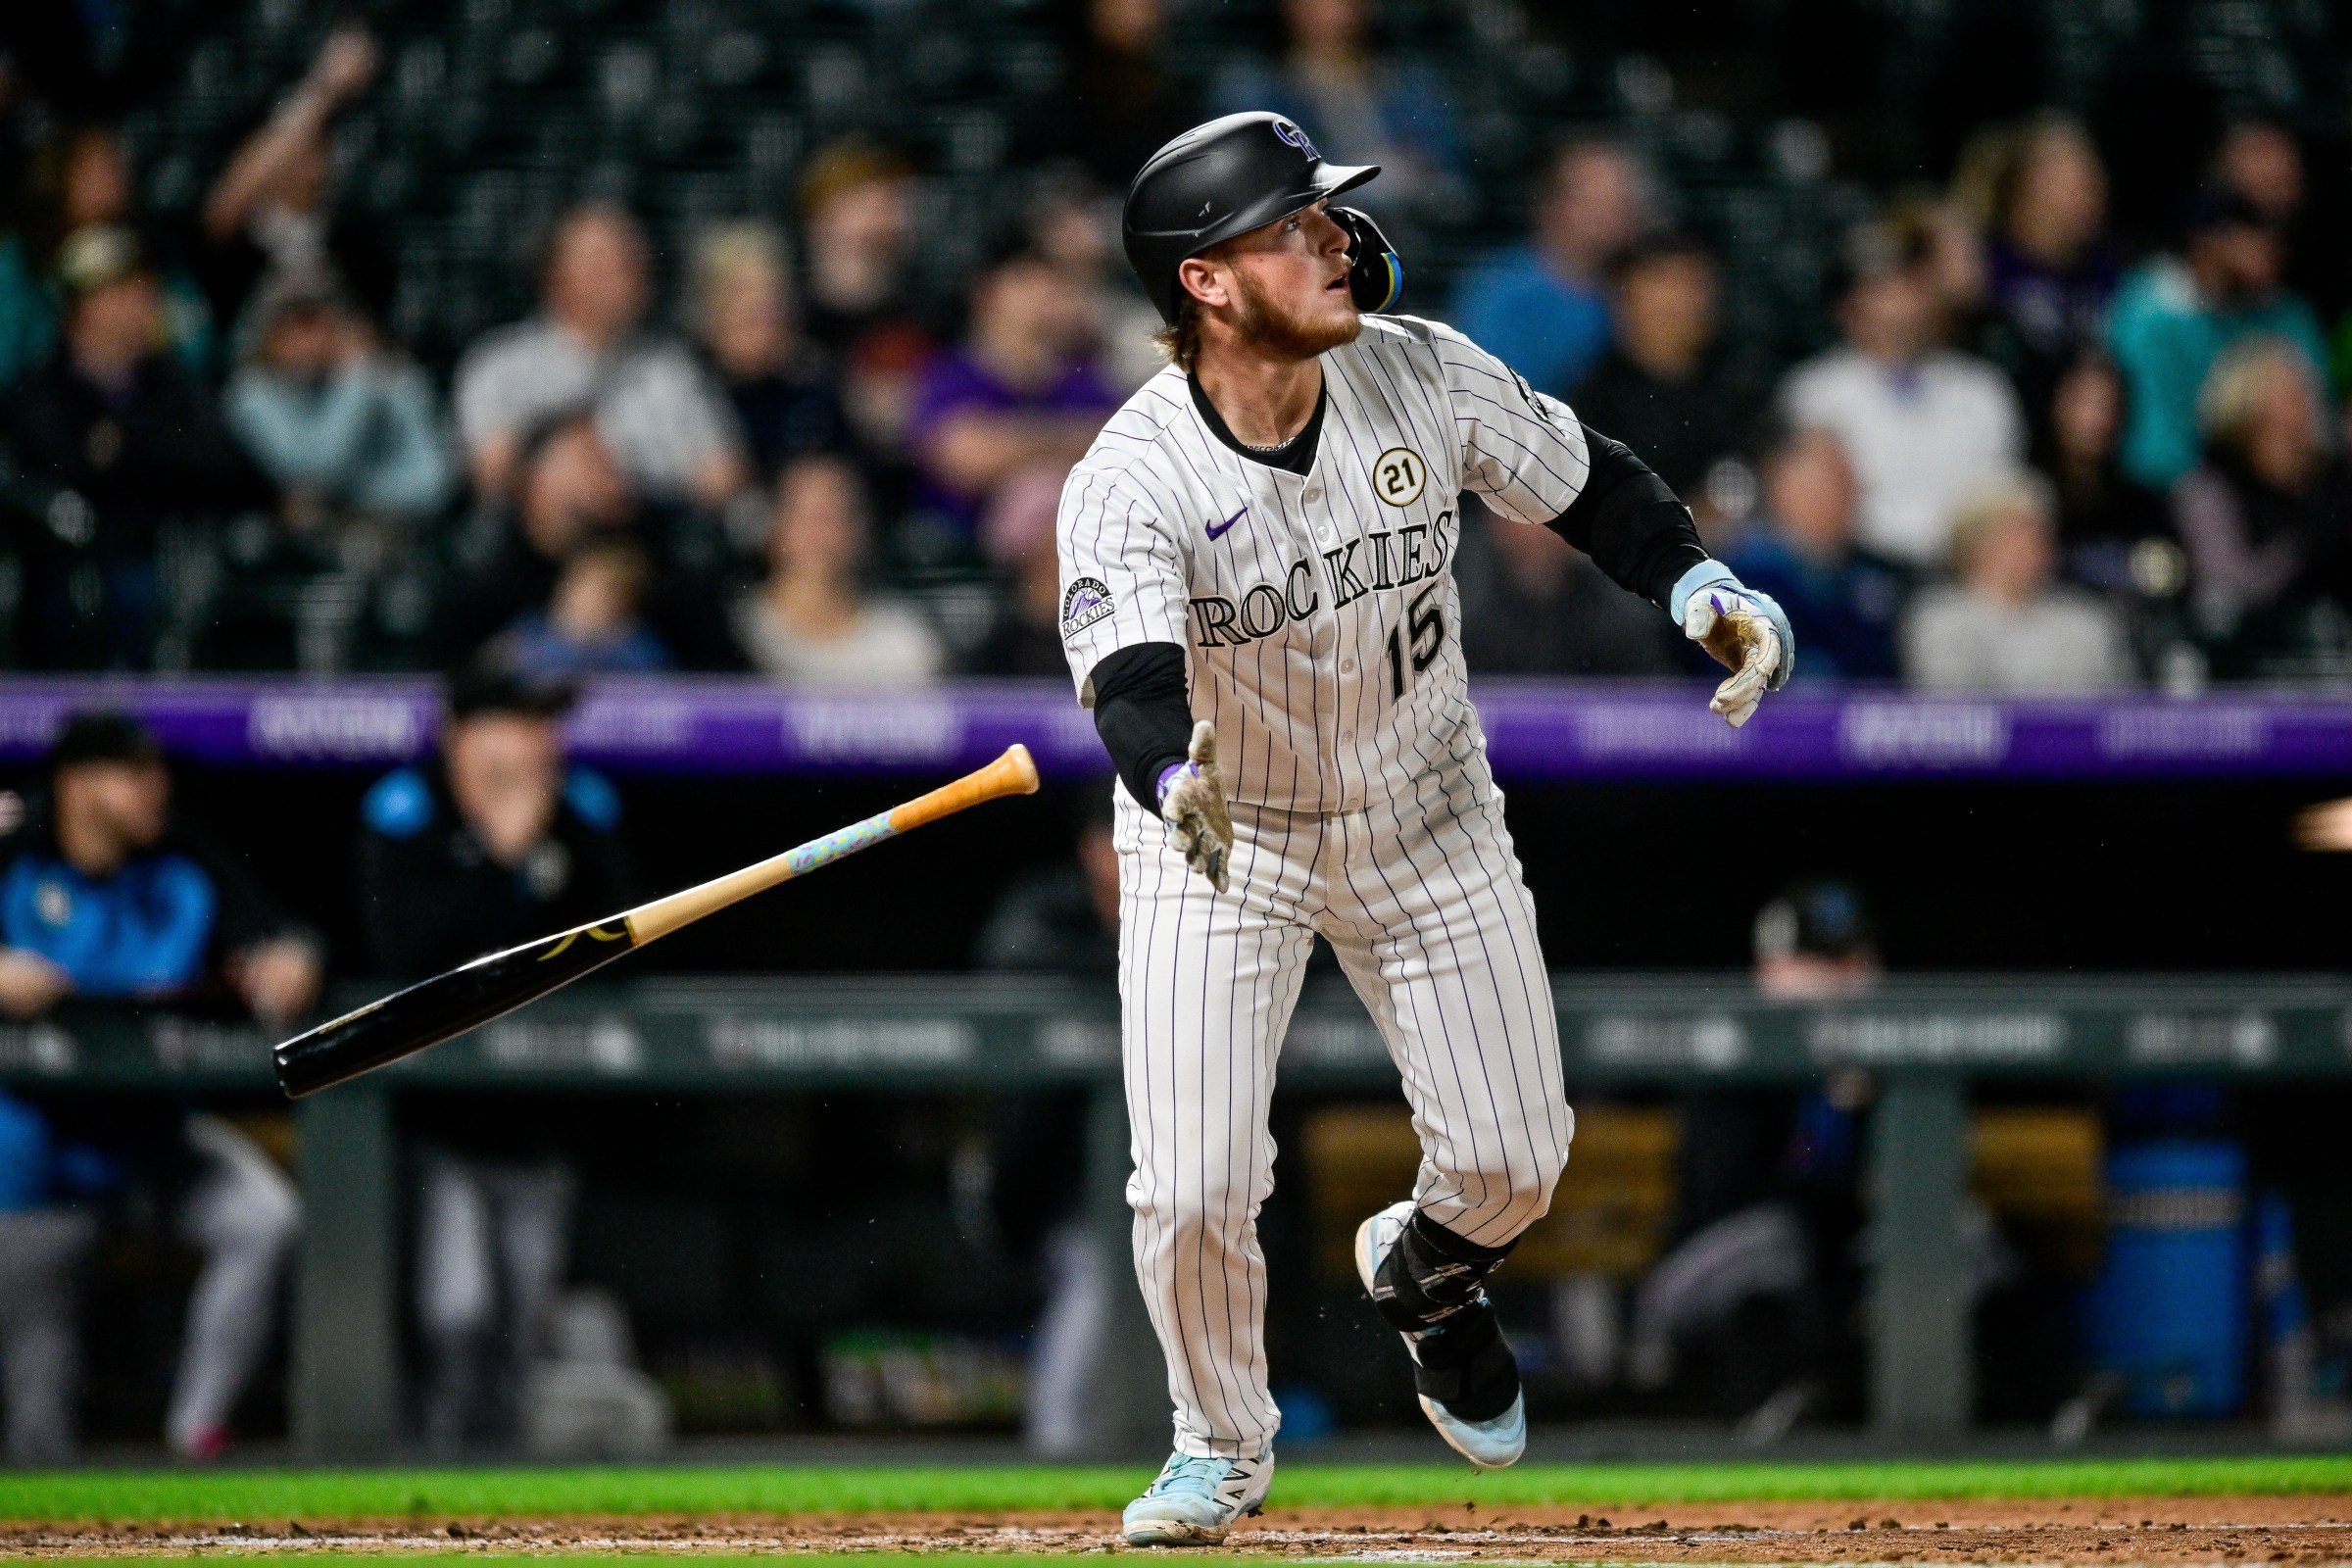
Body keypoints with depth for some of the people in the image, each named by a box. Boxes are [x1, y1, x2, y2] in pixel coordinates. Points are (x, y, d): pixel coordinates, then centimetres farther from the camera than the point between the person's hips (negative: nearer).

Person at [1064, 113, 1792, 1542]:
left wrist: (1702, 590, -17)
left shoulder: (1422, 377, -17)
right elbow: (1132, 680, -42)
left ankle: (1424, 1275, 42)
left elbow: (1585, 483, -1)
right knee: (1194, 1193, -11)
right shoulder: (1131, 482, -28)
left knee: (1515, 1162, 5)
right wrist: (1176, 781, -64)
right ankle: (1224, 1446, 18)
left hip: (1425, 819, 3)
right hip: (1219, 840, -3)